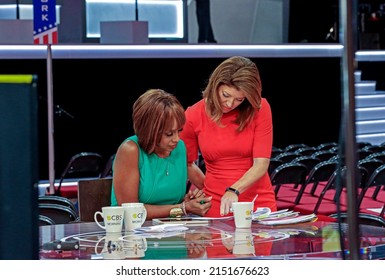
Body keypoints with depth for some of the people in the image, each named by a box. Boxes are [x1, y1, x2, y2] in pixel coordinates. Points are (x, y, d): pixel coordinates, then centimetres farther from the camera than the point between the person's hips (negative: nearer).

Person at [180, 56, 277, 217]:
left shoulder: (260, 109, -4)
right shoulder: (193, 116, -2)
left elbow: (261, 164, -10)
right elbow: (187, 163, 10)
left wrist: (234, 191, -22)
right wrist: (213, 191, 10)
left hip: (259, 203, 0)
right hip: (217, 208, 0)